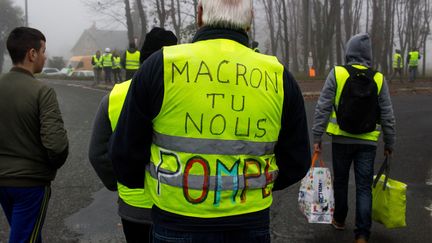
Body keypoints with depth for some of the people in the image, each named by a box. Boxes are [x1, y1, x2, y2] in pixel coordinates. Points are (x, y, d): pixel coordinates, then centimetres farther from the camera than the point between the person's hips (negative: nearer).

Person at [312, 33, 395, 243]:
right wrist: (389, 143, 12)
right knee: (364, 187, 5)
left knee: (340, 181, 17)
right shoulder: (378, 79, -2)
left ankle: (339, 220, 34)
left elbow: (323, 108, -8)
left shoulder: (337, 73, -6)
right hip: (367, 141, 1)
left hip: (341, 139, 0)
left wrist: (317, 137, -3)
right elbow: (387, 115, 2)